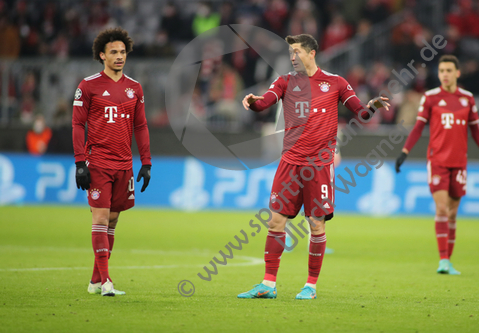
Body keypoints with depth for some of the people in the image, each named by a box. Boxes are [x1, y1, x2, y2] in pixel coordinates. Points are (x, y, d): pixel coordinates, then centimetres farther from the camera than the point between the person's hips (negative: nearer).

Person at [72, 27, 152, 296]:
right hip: (98, 162, -5)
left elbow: (141, 127, 15)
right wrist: (80, 162, -9)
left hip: (124, 163, 5)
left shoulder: (134, 88, 12)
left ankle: (96, 281, 14)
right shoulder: (88, 86, -1)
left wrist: (146, 163, 8)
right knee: (101, 218, -9)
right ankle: (105, 280, -11)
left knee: (112, 220, 7)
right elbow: (78, 124, -1)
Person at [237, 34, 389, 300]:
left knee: (317, 225, -3)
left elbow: (361, 112, 5)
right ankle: (269, 284, 5)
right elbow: (264, 102, -5)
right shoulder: (286, 82, 10)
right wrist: (252, 101, -27)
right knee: (276, 220, -1)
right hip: (290, 161, 2)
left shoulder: (334, 82, 5)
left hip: (320, 163, -2)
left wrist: (372, 106, -17)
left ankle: (311, 285, 9)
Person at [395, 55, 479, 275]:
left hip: (459, 161, 3)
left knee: (452, 213, 7)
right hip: (437, 160, -3)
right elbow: (418, 127, 2)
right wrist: (405, 152, -7)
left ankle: (448, 261, 14)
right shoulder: (430, 97, 1)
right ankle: (443, 260, -15)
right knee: (441, 209, -13)